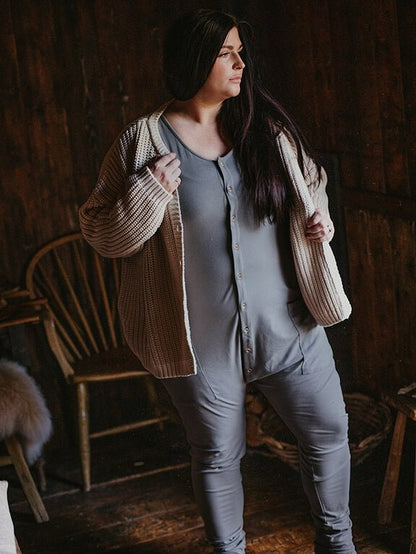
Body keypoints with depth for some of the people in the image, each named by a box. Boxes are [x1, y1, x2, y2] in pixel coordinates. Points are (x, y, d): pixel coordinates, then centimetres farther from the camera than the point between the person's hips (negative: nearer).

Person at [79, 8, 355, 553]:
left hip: (286, 323, 4)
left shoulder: (267, 127, 3)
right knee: (218, 454, 12)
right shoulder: (143, 141, -8)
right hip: (203, 339, -3)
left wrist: (320, 217, -2)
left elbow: (311, 184, 19)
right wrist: (148, 195, -22)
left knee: (328, 431, 12)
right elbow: (99, 232, -5)